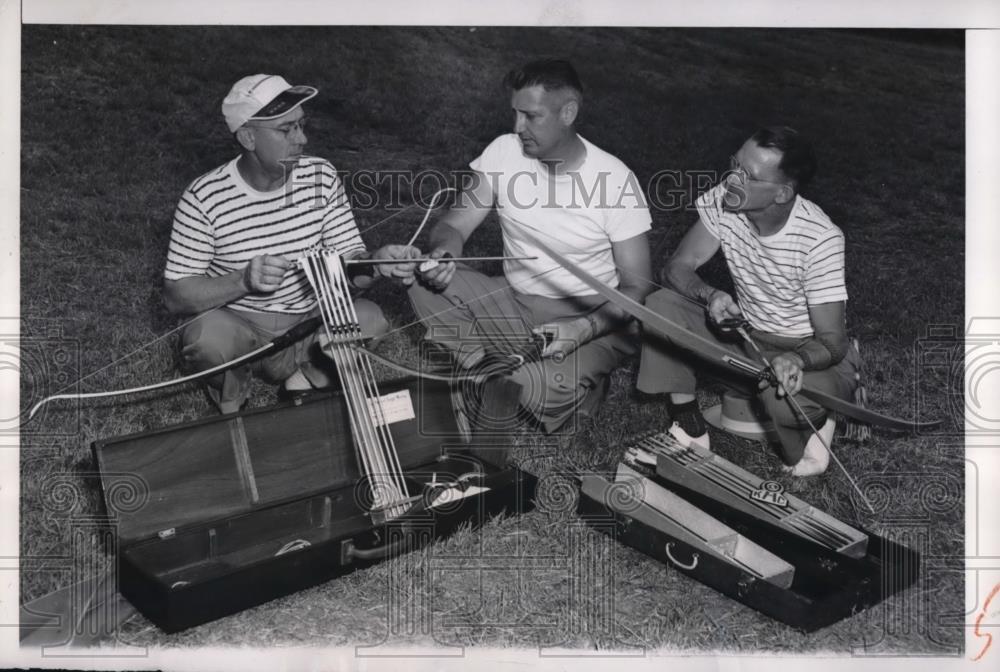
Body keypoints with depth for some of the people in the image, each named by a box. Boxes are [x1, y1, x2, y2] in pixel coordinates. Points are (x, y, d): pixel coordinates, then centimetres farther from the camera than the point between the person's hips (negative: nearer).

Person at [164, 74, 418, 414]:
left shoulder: (321, 177, -5)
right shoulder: (205, 198, -15)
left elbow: (349, 261, -5)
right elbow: (176, 296, -14)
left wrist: (375, 262, -30)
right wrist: (243, 281, -31)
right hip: (238, 327, -2)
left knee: (371, 318, -24)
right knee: (205, 338, -34)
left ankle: (308, 374, 5)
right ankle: (231, 390, 3)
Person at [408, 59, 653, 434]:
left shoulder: (615, 178, -13)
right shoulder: (504, 152, -4)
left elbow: (637, 286, -10)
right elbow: (454, 225, -1)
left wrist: (584, 330, -29)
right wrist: (442, 253, -27)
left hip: (593, 319, -4)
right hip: (514, 305, 4)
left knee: (542, 391, -34)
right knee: (423, 281, -19)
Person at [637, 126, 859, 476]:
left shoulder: (819, 239, -28)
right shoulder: (722, 201, -15)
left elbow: (832, 342, -26)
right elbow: (678, 265, -8)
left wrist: (796, 359, -48)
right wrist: (710, 295, -29)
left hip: (810, 354, -5)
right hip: (745, 332, 5)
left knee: (784, 395, -39)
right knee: (662, 305, -16)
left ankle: (812, 424, 2)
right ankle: (689, 427, -4)